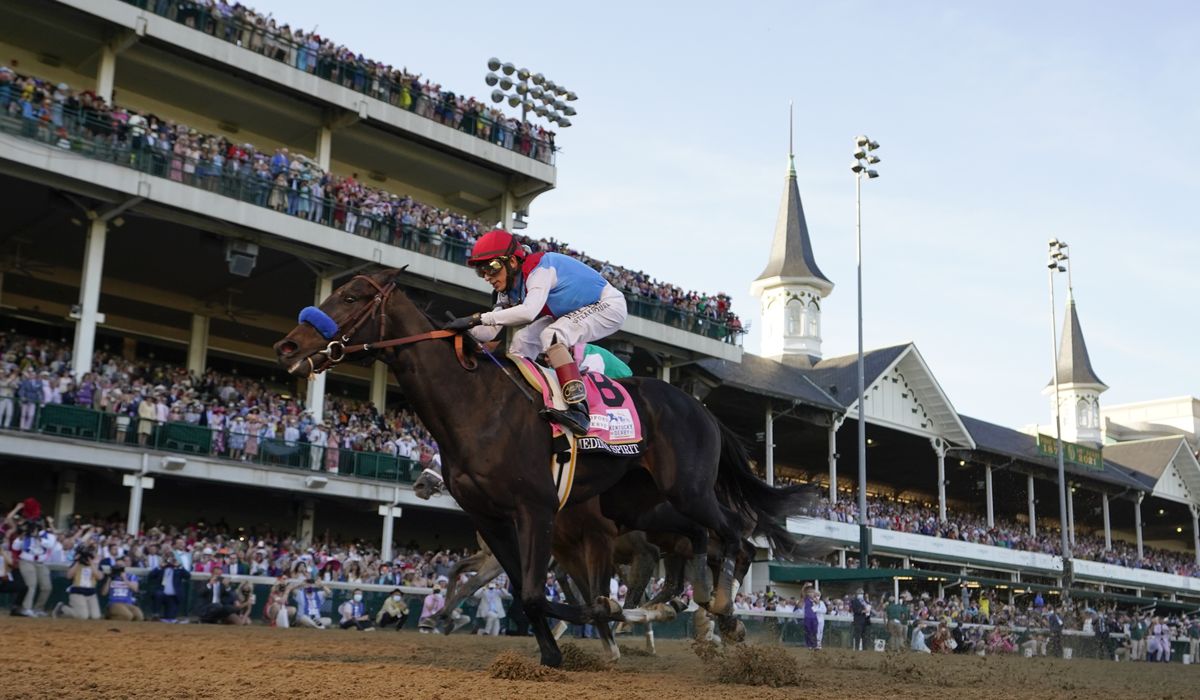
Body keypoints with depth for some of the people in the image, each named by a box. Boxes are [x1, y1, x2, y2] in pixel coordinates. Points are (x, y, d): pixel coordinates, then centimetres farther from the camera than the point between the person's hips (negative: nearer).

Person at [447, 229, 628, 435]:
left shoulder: (539, 268, -29)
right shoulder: (509, 289, -1)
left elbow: (528, 312, -46)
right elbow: (491, 331, -3)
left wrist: (478, 318, -45)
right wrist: (462, 328, -22)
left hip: (609, 305, -9)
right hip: (573, 313, 9)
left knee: (551, 335, -30)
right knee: (523, 340, -1)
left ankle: (578, 410, -36)